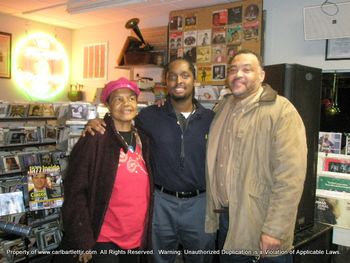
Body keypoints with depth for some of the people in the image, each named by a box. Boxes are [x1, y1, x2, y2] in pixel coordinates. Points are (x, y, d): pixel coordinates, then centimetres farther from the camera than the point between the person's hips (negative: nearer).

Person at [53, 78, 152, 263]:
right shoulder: (94, 140, -12)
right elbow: (76, 192, -13)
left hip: (137, 237, 6)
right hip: (104, 239, -5)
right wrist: (84, 240, -14)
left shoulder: (143, 139, 4)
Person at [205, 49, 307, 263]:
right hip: (225, 218, 6)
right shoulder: (222, 107, 8)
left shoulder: (282, 111, -13)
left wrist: (274, 230, -21)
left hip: (262, 224, -5)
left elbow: (290, 176, -19)